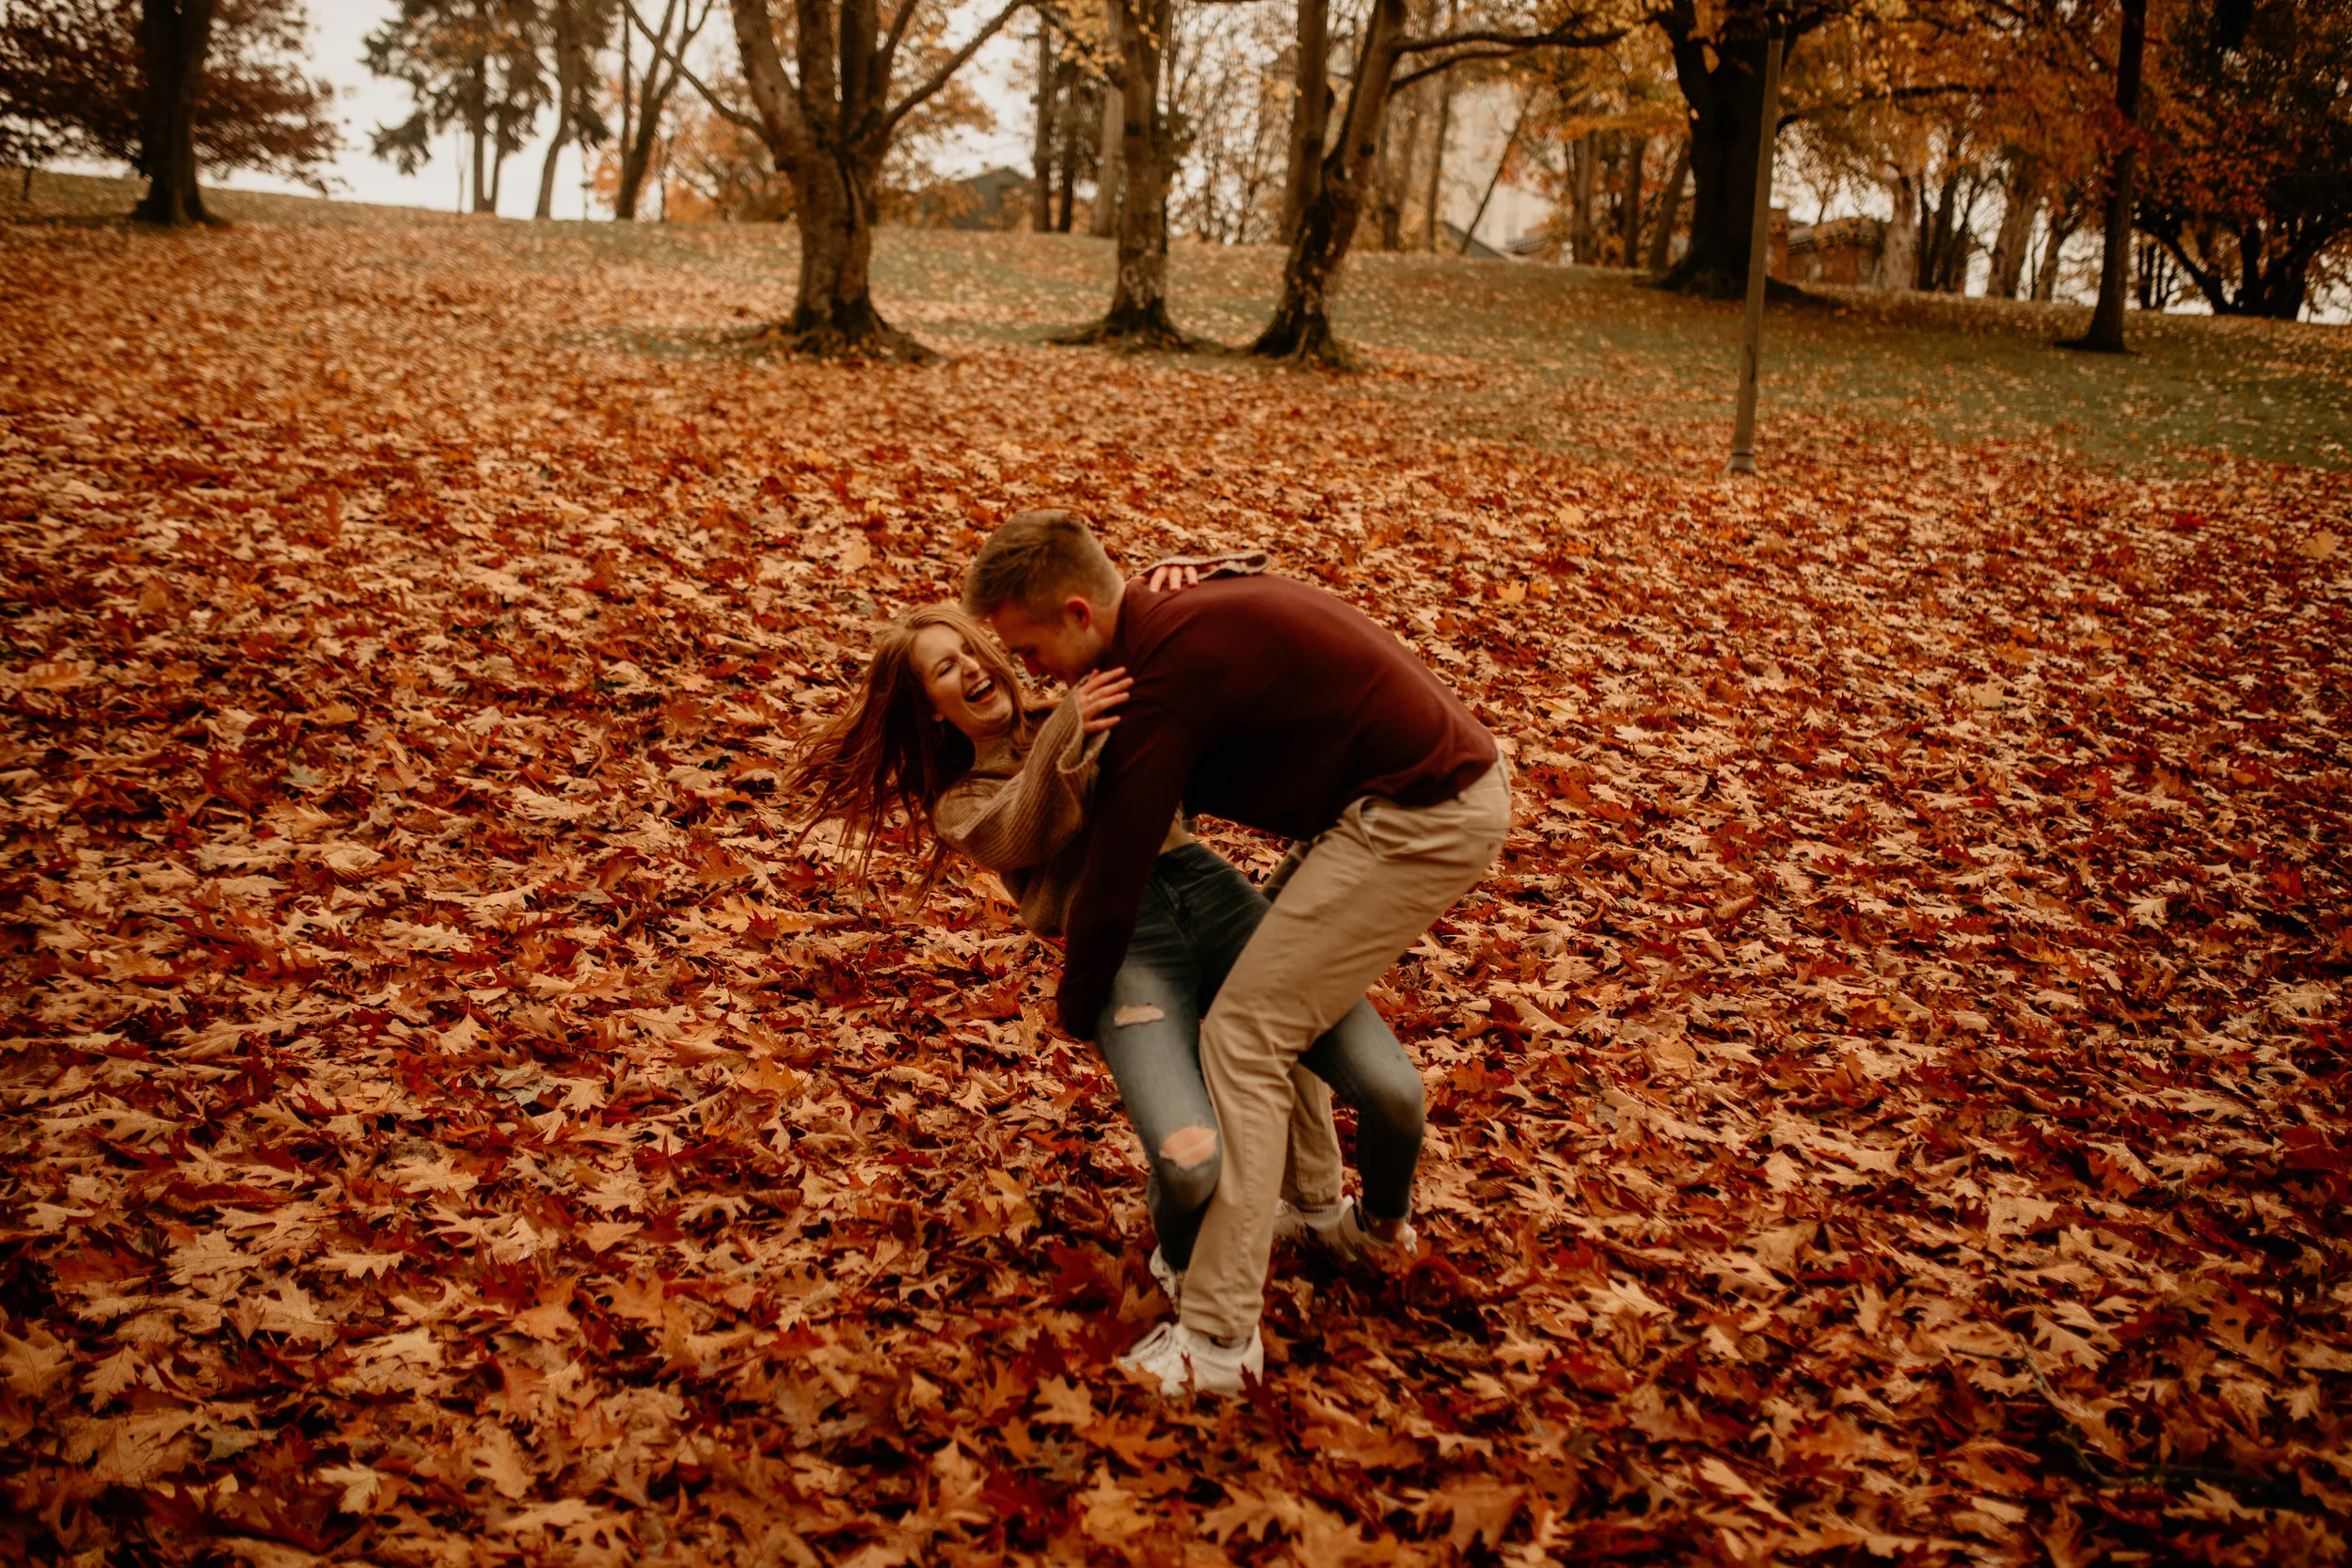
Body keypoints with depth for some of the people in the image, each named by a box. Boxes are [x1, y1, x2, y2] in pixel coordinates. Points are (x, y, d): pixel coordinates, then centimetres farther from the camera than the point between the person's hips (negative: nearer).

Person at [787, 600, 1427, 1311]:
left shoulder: (1089, 708, 29)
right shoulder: (959, 805, 21)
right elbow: (1024, 835, -4)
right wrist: (1065, 737, -23)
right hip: (1121, 937, -3)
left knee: (1394, 1091, -17)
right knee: (1191, 1165, -29)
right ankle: (1181, 1262, 9)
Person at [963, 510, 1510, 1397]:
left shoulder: (1167, 676, -19)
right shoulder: (1182, 615, 10)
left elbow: (1115, 879, -13)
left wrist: (1074, 1008, 3)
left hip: (1420, 818, -10)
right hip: (1444, 781, 10)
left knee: (1243, 1034, -9)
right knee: (1292, 982, 24)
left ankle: (1218, 1340, -7)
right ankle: (1333, 1213, 35)